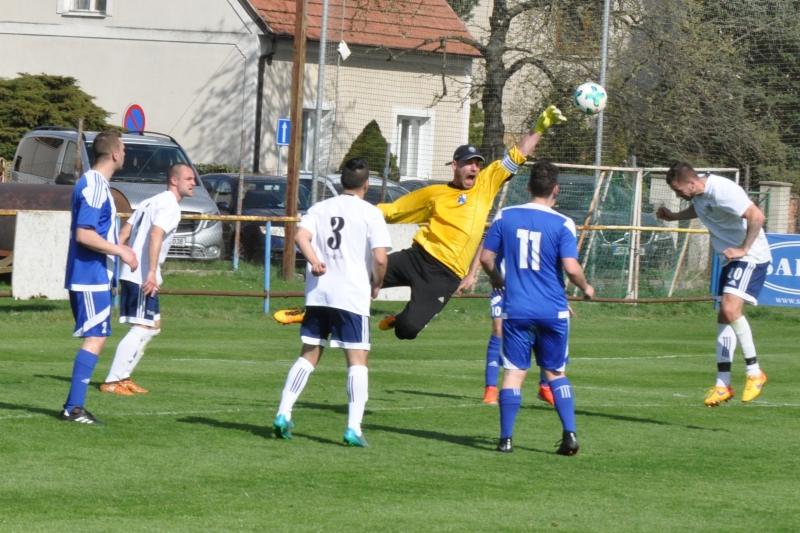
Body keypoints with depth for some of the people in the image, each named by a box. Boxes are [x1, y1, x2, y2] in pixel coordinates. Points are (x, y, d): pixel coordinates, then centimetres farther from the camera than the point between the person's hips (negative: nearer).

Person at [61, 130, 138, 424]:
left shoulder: (97, 184, 15)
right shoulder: (94, 186, -17)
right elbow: (83, 235, -23)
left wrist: (120, 250, 22)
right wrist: (121, 251, -17)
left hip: (94, 278, 10)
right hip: (90, 277, -10)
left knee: (96, 338, 13)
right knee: (95, 338, -10)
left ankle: (74, 407, 14)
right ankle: (74, 408, -12)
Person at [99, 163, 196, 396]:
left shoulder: (151, 202, 20)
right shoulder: (170, 206, -10)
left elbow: (124, 234, 19)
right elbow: (155, 235, -26)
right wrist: (152, 273, -32)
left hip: (131, 273, 10)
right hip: (142, 277, -10)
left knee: (153, 326, 18)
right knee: (141, 329, -10)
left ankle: (123, 377, 18)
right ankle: (112, 382, -13)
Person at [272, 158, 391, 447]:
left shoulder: (320, 208, 11)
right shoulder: (371, 213, -2)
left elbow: (301, 236, -7)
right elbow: (380, 259, -9)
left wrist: (314, 261, -11)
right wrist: (376, 285, 6)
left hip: (317, 292, 4)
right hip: (352, 295, -4)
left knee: (308, 356, 13)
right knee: (357, 360, -1)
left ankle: (284, 414, 4)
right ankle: (354, 428, -10)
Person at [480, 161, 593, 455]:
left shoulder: (505, 217, 1)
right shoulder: (562, 224, -7)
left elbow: (486, 257, 4)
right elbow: (571, 267, -14)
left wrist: (496, 278, 24)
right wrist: (586, 287, 6)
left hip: (517, 310, 1)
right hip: (553, 310, -1)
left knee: (514, 373, 5)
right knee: (555, 373, 13)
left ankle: (506, 439, 1)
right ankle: (570, 434, 4)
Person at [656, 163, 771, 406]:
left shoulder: (722, 191, -24)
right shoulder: (698, 194, 5)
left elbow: (757, 216, -28)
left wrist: (744, 249, -23)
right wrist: (672, 217, 17)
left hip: (751, 257, -10)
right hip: (730, 259, 10)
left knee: (730, 308, -25)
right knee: (724, 318, 6)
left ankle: (754, 372, -14)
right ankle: (723, 385, 7)